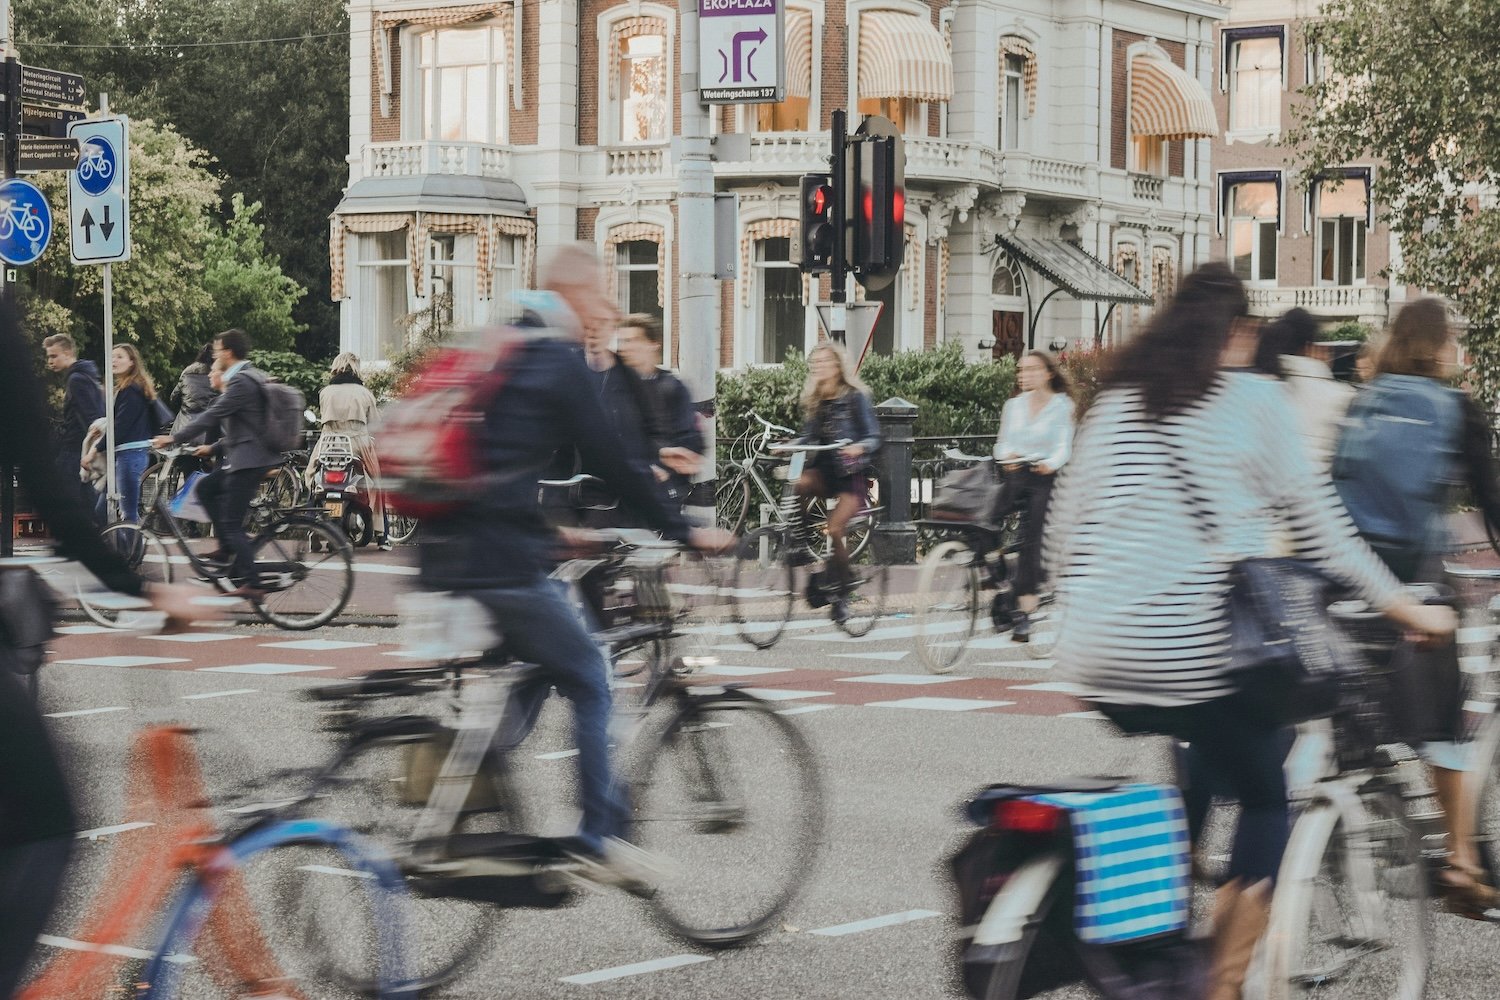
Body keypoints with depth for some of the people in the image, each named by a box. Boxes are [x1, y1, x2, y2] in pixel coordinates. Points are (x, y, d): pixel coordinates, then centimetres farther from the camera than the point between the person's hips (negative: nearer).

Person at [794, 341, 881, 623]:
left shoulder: (855, 396, -5)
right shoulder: (813, 400, 11)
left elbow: (873, 437, -8)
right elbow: (809, 438, 11)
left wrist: (859, 447, -30)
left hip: (850, 473, -5)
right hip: (824, 470, 5)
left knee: (834, 530, -20)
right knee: (799, 485, -31)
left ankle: (840, 593, -6)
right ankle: (804, 542, -15)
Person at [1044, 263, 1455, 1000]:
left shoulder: (1114, 399, 14)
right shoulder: (1253, 399, 2)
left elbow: (1065, 527, 14)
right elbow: (1314, 522, 1)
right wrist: (1401, 606, 9)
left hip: (1099, 655, 5)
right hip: (1196, 652, -5)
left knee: (1197, 759, 29)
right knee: (1268, 799, 12)